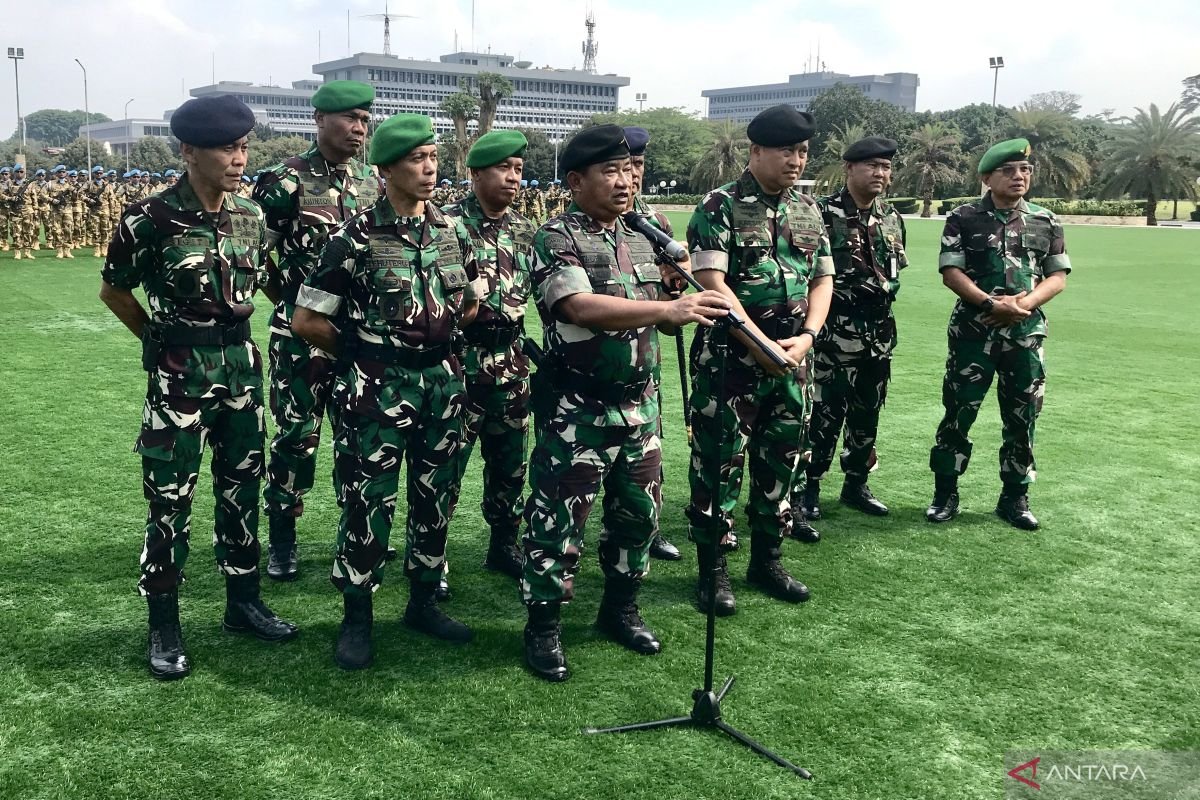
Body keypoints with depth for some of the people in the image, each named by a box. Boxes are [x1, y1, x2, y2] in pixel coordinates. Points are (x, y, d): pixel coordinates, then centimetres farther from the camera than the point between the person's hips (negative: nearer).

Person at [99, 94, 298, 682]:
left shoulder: (251, 216, 3)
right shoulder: (151, 219, -13)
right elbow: (113, 291, 0)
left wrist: (228, 342, 12)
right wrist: (162, 341, 4)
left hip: (241, 364, 6)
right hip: (179, 372, -5)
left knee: (242, 488, 13)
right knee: (170, 499, 1)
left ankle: (243, 602, 28)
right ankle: (164, 628, 13)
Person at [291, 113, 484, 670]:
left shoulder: (452, 232, 5)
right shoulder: (356, 238, -11)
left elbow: (471, 304, 20)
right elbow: (306, 321, -8)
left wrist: (437, 338, 10)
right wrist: (361, 352, 2)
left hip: (442, 382, 5)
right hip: (376, 390, -5)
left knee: (436, 498, 13)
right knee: (368, 503, 1)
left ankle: (424, 602, 30)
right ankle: (356, 618, 17)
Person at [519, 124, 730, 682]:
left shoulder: (640, 242, 11)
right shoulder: (555, 240, -11)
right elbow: (583, 308, -27)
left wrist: (689, 310, -6)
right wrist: (671, 309, -34)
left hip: (639, 405, 7)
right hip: (577, 411, -7)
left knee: (638, 513, 15)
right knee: (559, 521, 1)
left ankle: (620, 610, 34)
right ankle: (543, 628, 17)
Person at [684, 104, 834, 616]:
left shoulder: (809, 209, 11)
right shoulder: (720, 206, -8)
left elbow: (823, 279, 11)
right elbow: (712, 282, -15)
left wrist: (806, 336, -7)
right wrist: (762, 343, -19)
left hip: (790, 356, 6)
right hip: (729, 355, -6)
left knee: (780, 458, 12)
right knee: (718, 459, 0)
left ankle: (766, 559, 26)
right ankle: (712, 568, 12)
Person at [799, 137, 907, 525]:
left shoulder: (892, 217, 11)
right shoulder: (824, 213, -10)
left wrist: (882, 293, 14)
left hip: (879, 331, 7)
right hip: (834, 330, -7)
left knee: (867, 412, 12)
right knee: (824, 411, -5)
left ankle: (856, 483, 25)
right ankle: (808, 487, 7)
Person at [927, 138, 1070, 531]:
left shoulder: (1046, 222, 7)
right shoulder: (963, 218, -1)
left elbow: (1058, 276, 5)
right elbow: (950, 272, -8)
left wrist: (1025, 302, -13)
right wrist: (990, 303, -19)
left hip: (1026, 333, 3)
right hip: (973, 331, -2)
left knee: (1023, 417, 8)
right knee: (958, 412, 1)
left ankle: (1015, 498, 20)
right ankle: (945, 493, 13)